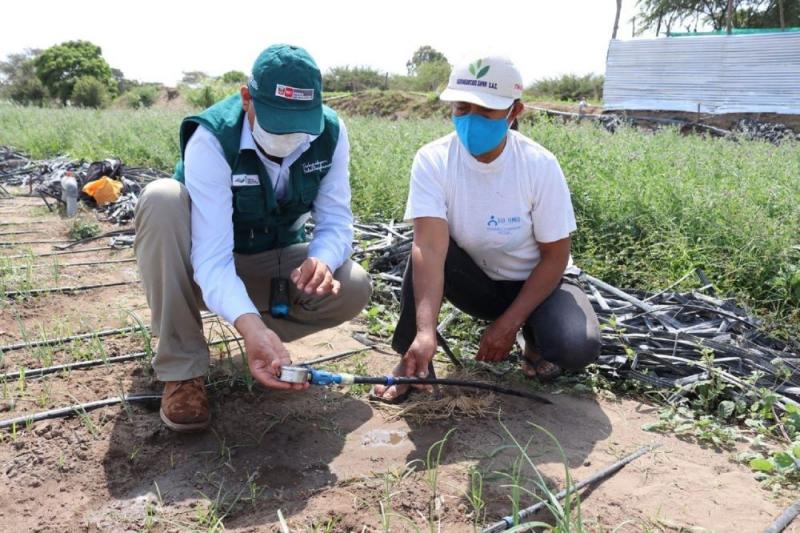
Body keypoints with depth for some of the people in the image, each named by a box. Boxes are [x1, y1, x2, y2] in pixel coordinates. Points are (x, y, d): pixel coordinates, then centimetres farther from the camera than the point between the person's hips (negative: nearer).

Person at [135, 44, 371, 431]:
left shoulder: (331, 133, -17)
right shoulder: (212, 139, -30)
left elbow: (336, 221, -15)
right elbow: (212, 259, -38)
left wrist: (322, 260, -39)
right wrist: (249, 324, -56)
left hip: (273, 261, 3)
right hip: (209, 262, -2)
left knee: (353, 289, -24)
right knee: (162, 200, -34)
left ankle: (265, 335, 5)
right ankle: (182, 367, -24)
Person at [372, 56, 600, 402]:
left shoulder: (540, 165, -21)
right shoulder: (433, 160, -21)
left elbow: (554, 256, -14)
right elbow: (429, 248, -33)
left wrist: (508, 324, -21)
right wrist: (425, 331, -47)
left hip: (531, 283, 0)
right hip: (474, 280, 1)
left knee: (577, 347, -29)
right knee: (426, 247, -31)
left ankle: (534, 337, 8)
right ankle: (411, 358, -12)